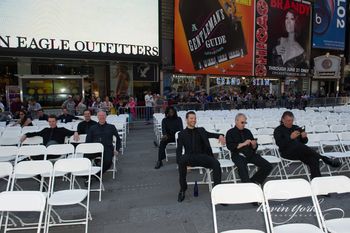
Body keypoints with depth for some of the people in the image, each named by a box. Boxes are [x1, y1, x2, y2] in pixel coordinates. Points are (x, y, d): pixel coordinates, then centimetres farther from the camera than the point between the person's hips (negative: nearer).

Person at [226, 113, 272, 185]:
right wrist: (243, 144, -12)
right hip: (238, 155, -5)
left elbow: (254, 148, 19)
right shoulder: (230, 133, 5)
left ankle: (253, 181, 3)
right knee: (242, 168, -37)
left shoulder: (247, 131, 18)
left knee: (268, 166, -11)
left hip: (251, 154, 5)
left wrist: (254, 145, -6)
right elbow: (229, 146, -9)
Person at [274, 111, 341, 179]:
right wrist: (290, 138, -22)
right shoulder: (278, 130, 8)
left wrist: (304, 137, -9)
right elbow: (279, 143, -8)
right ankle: (325, 159, -28)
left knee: (313, 159, -27)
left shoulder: (296, 128, 21)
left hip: (301, 151, 4)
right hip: (287, 152, -4)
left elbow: (304, 142, 15)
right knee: (299, 145, -35)